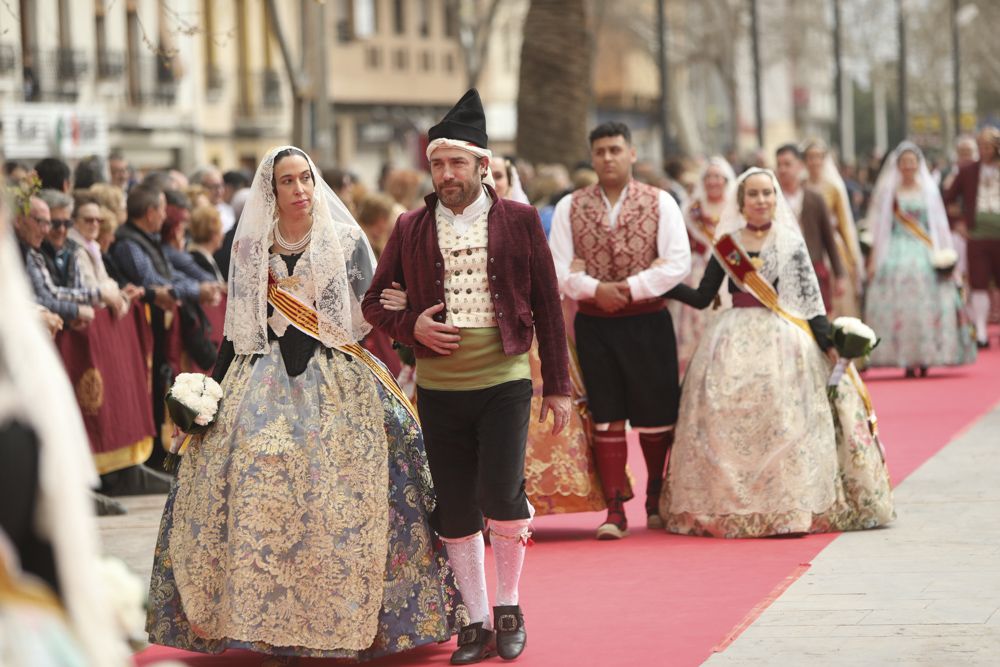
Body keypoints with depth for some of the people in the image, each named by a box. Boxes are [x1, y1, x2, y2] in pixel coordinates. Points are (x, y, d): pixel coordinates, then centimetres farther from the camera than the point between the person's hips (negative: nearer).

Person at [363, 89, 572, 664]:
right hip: (439, 387, 3)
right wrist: (412, 327, -9)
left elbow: (548, 307, 4)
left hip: (504, 381, -2)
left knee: (501, 493, -17)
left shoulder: (519, 221, 2)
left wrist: (558, 386, 2)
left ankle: (509, 605, 6)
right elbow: (375, 302, 12)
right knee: (455, 510, 4)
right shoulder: (411, 229, 6)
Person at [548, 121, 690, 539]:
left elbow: (678, 263, -7)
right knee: (607, 418, 1)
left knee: (655, 417, 5)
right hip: (593, 324, 1)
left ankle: (656, 500, 24)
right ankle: (615, 510, 5)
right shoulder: (570, 207, 6)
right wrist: (595, 289, -15)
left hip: (647, 322, -1)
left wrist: (632, 287, -16)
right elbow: (557, 269, 1)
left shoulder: (660, 203, 1)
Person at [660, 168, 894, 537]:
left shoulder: (790, 243, 5)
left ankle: (790, 507, -6)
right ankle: (727, 507, 4)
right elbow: (701, 297, 10)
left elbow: (810, 296, 1)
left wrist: (827, 341, -9)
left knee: (783, 421, -8)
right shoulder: (726, 245, 9)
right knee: (730, 422, -3)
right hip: (735, 342, 2)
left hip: (784, 341, -2)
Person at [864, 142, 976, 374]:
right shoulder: (888, 191, 6)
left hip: (926, 254, 1)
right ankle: (907, 362, -6)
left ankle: (925, 359, 2)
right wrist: (875, 259, -1)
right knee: (899, 305, -8)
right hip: (897, 255, -1)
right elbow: (878, 227, 5)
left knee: (927, 306, -5)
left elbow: (939, 225, 11)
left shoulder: (929, 189, 10)